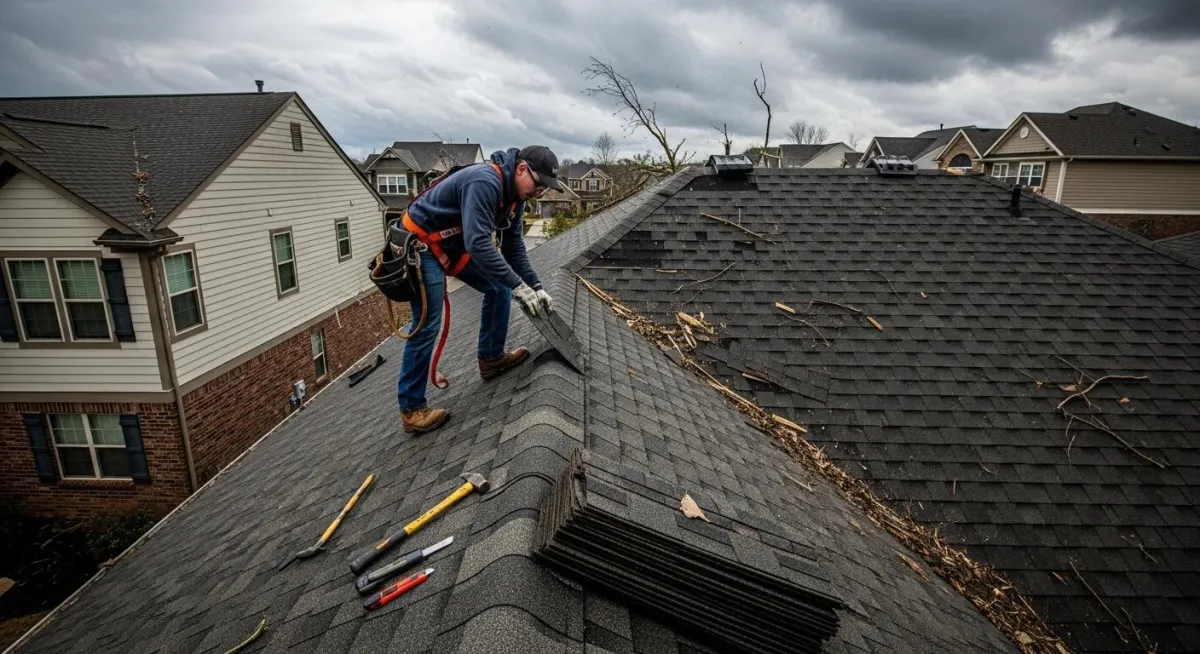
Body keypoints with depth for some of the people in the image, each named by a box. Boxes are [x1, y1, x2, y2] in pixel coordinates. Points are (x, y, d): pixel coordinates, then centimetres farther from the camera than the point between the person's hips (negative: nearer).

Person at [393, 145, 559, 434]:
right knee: (427, 326, -10)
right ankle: (412, 408, 1)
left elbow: (514, 246, 5)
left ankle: (491, 358, 22)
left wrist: (535, 286, -4)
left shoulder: (514, 195, 1)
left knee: (499, 289, 8)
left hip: (457, 245, 10)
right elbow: (479, 243, -38)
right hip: (421, 244, -10)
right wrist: (518, 285, -36)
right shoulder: (484, 182, -30)